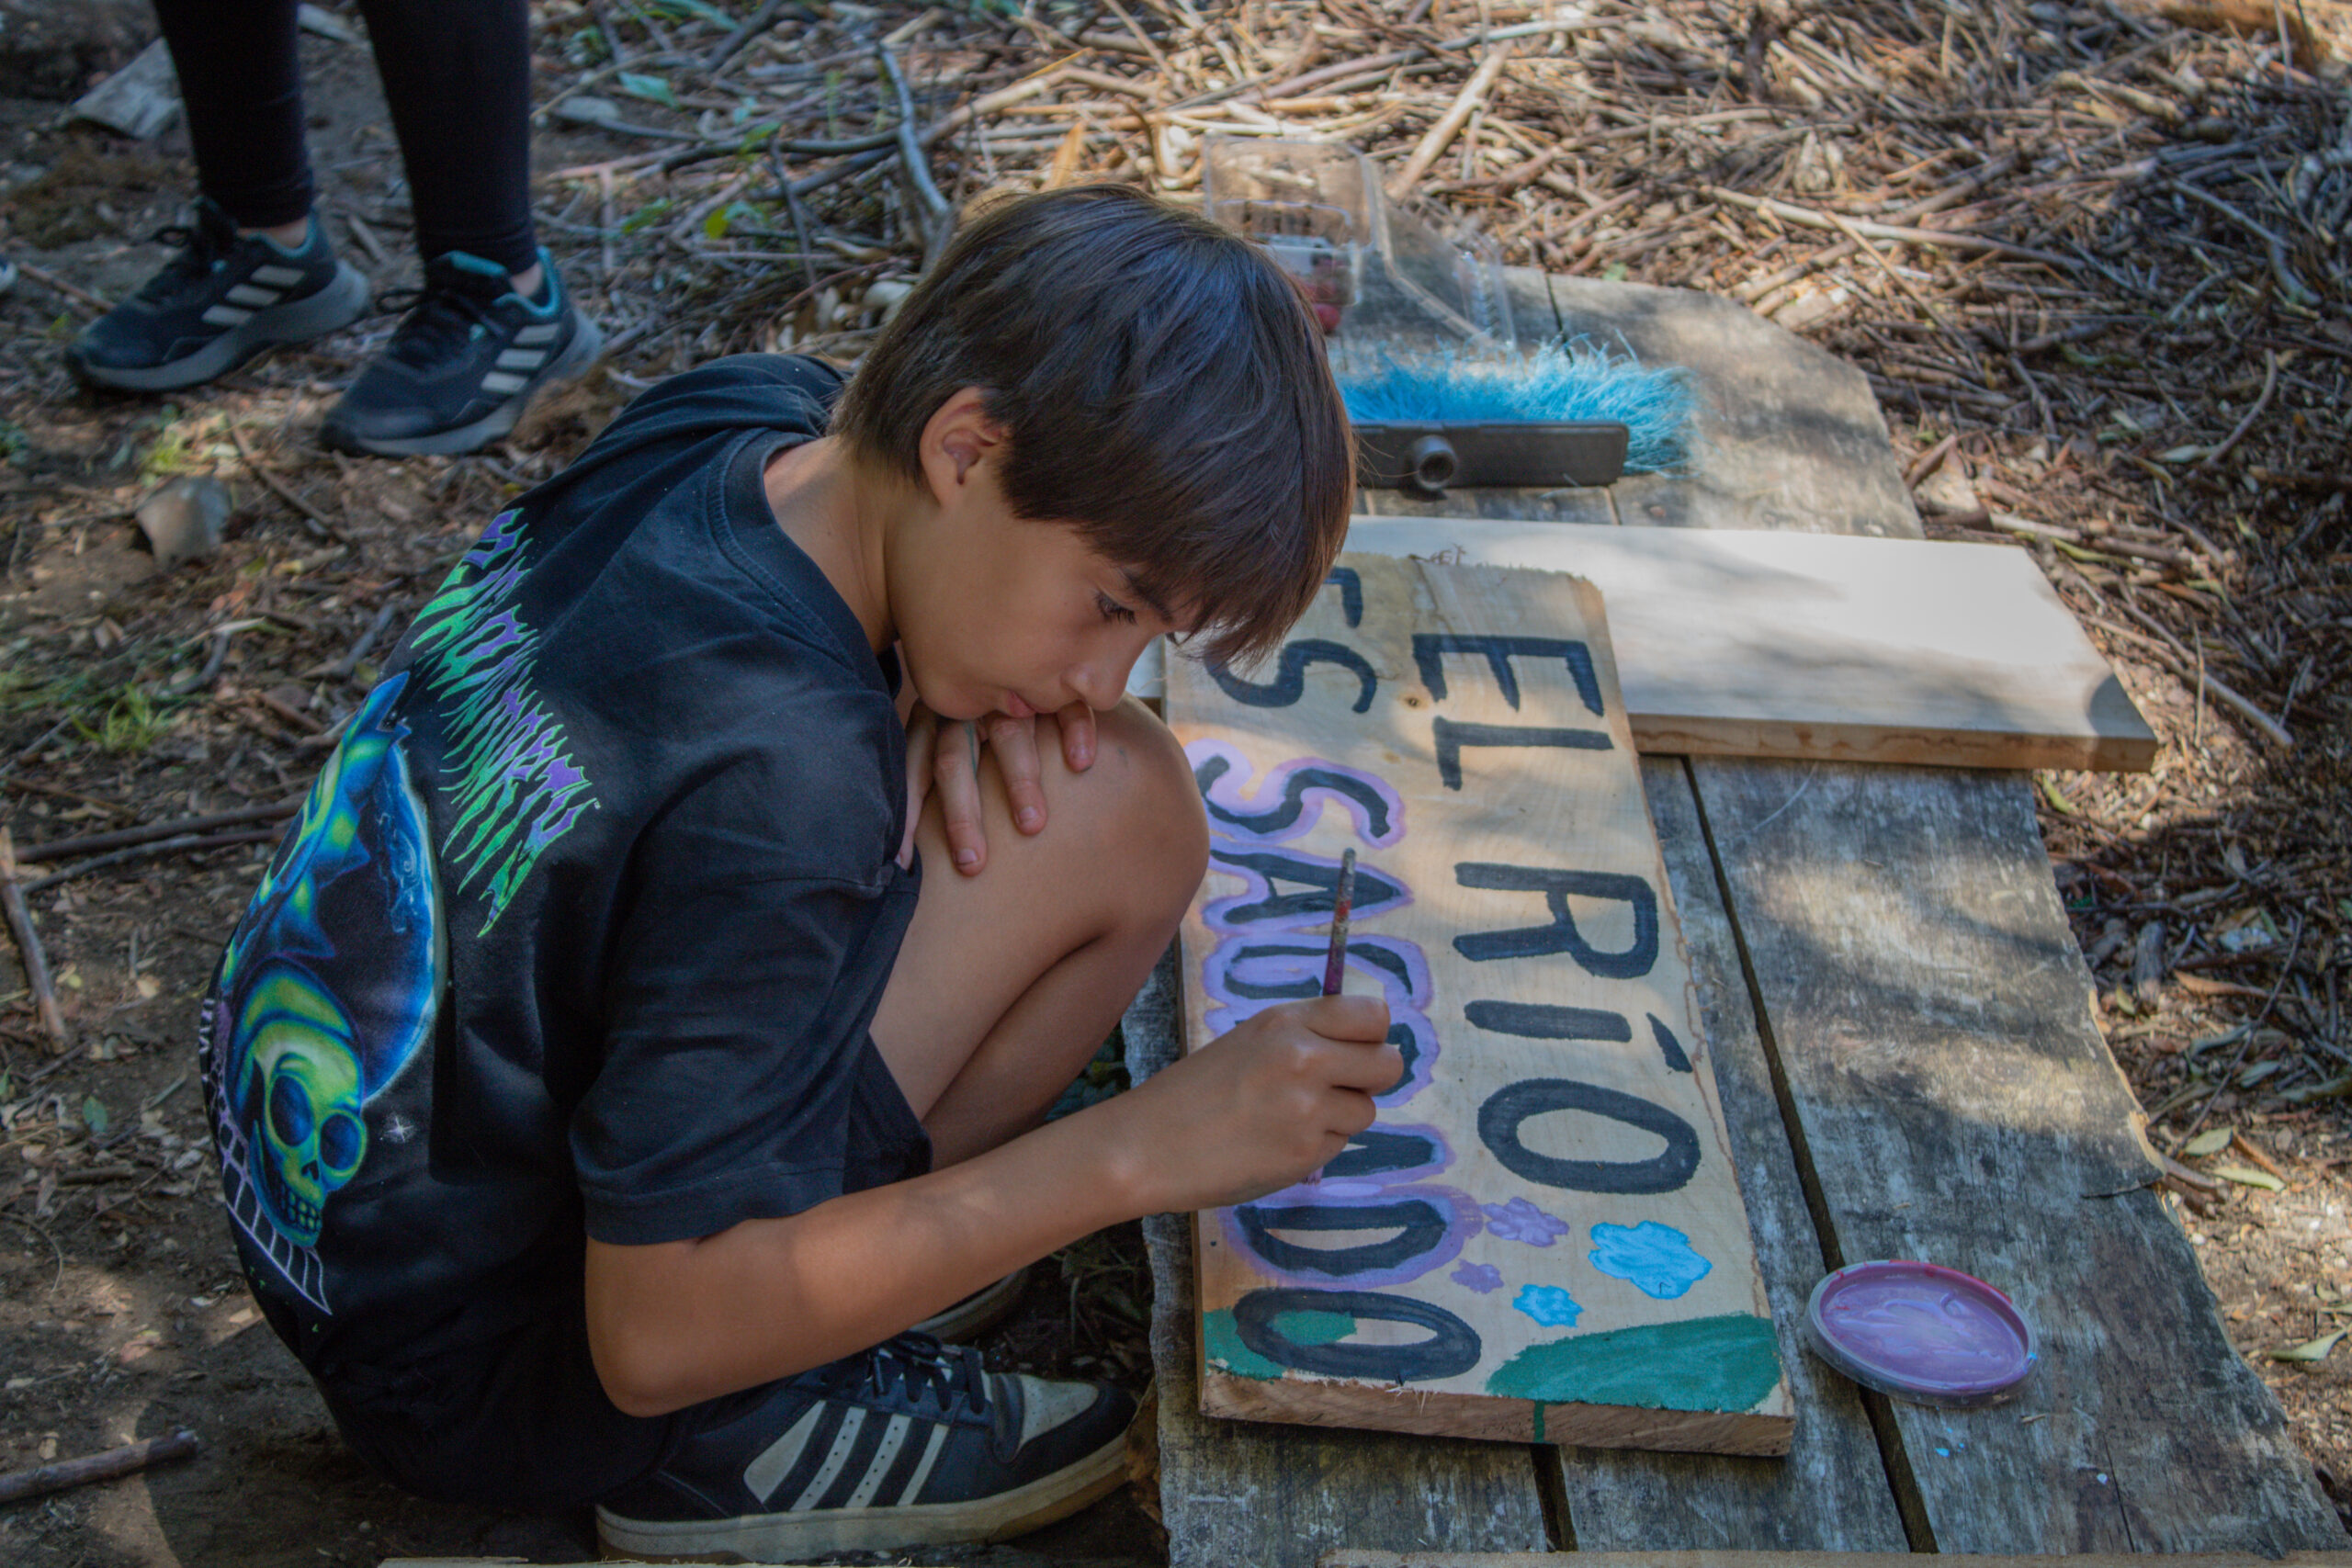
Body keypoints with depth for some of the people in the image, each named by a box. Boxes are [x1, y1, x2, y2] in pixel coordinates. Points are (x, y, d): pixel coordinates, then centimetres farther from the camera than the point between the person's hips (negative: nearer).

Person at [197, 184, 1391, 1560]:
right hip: (469, 1377, -9)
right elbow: (655, 1336, -26)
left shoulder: (750, 419, -7)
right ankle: (758, 1434, -8)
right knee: (1122, 809, -16)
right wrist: (1141, 1152, -26)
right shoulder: (775, 778, -31)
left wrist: (949, 703, -7)